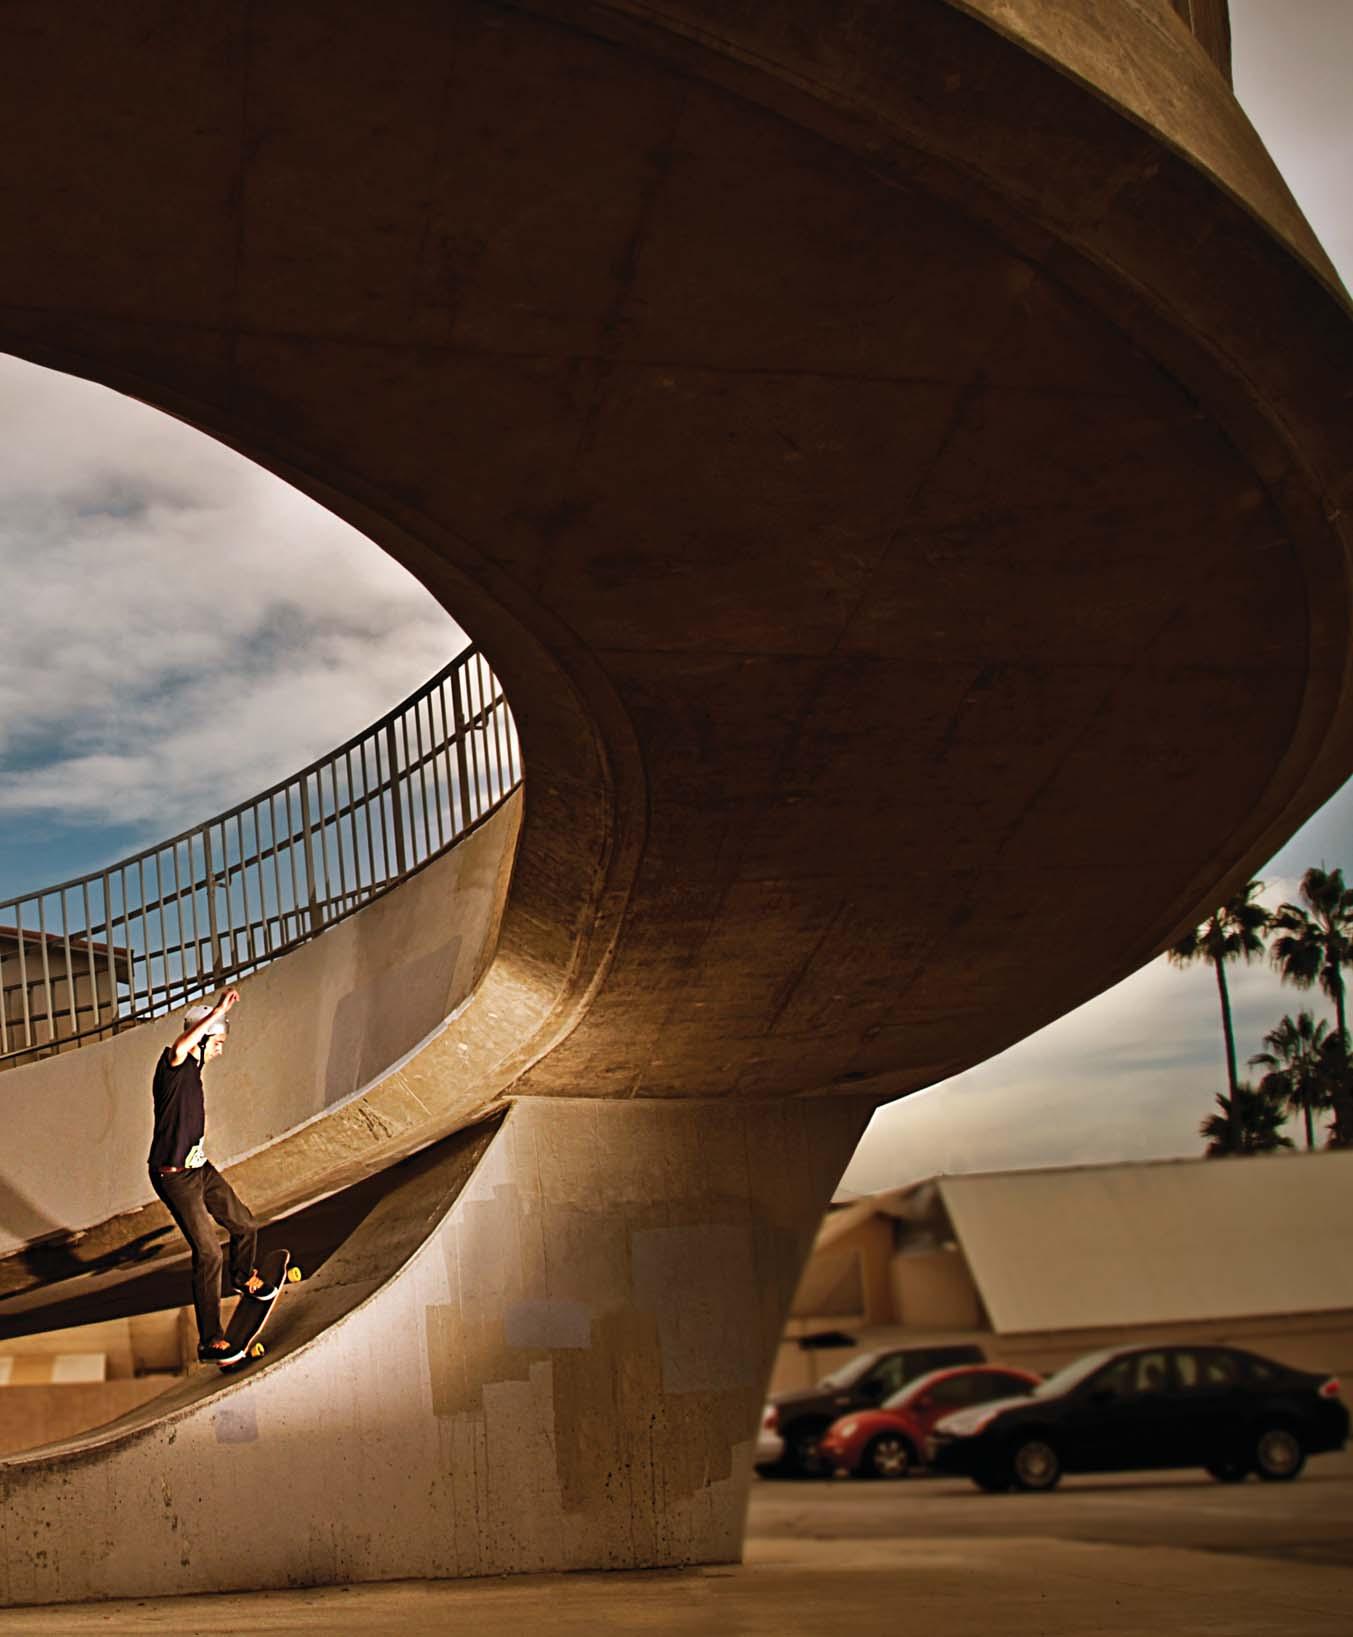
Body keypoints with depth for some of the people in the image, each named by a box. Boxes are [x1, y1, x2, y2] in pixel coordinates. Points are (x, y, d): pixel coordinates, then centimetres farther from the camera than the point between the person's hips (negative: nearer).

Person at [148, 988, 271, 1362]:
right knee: (208, 1253, -11)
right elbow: (180, 1046, -43)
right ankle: (210, 1341, -4)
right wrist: (218, 1012, -46)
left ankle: (244, 1278, 50)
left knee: (245, 1225, 20)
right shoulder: (173, 1063, -16)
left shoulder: (193, 1069, 13)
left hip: (199, 1167, 9)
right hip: (173, 1175, -9)